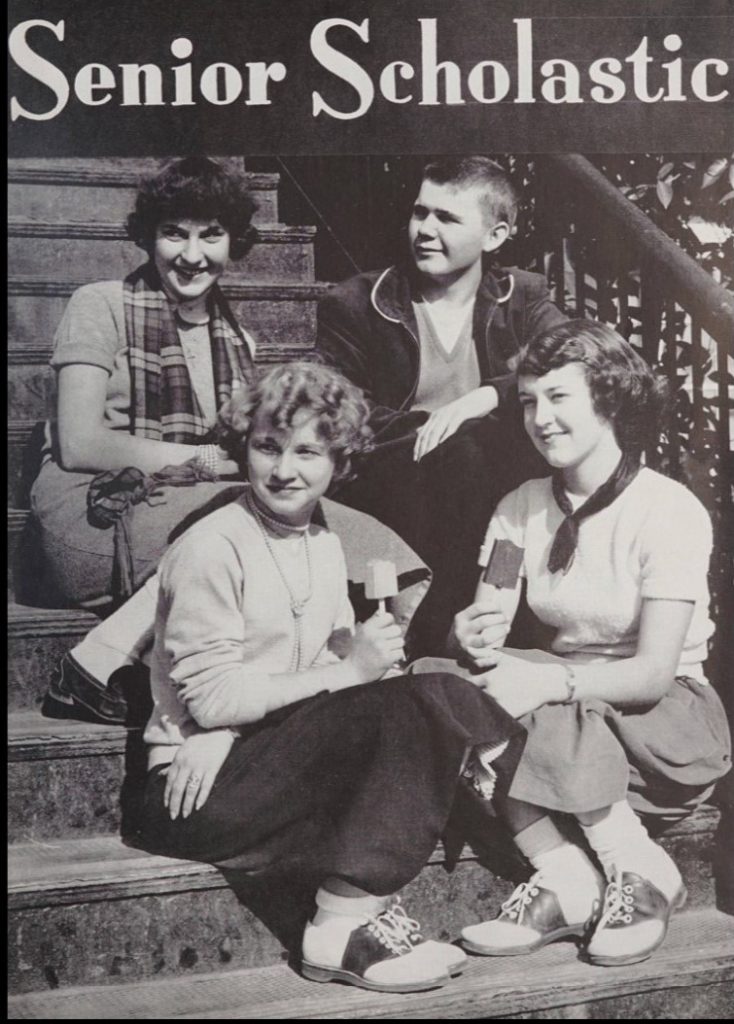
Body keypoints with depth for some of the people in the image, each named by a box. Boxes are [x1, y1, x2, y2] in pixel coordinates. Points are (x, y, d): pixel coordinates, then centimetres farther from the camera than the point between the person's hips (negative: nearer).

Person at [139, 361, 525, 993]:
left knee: (442, 695, -11)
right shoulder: (211, 548, -12)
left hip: (278, 759, 7)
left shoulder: (324, 544, 12)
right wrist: (350, 670, -18)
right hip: (200, 788, -7)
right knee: (397, 707, -26)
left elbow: (336, 664, 7)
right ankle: (344, 927, -21)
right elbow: (212, 699, -18)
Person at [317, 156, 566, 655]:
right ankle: (439, 630, -26)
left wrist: (481, 399, -24)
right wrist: (432, 425, -14)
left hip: (490, 474, 2)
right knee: (460, 452, -32)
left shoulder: (523, 296, 11)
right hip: (388, 480, -2)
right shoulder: (352, 305, 6)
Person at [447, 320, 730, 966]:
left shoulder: (670, 510, -14)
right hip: (570, 712, 5)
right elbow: (484, 623, -6)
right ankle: (567, 879, -20)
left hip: (672, 717, -5)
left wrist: (548, 681, -37)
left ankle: (642, 874, -13)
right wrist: (471, 636, -31)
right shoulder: (521, 508, 3)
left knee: (543, 711, -34)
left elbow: (654, 671, -22)